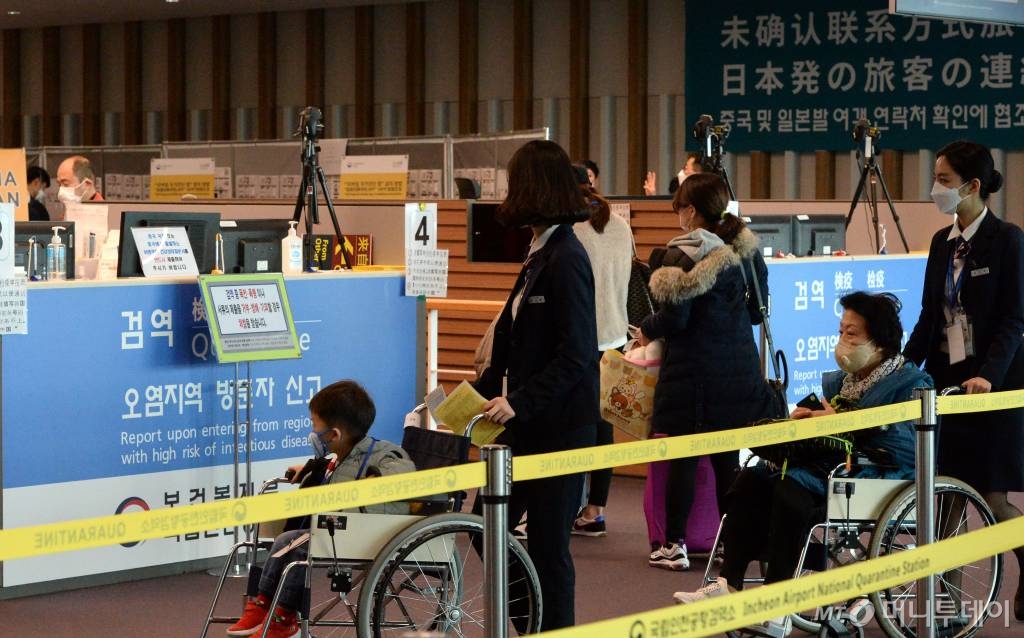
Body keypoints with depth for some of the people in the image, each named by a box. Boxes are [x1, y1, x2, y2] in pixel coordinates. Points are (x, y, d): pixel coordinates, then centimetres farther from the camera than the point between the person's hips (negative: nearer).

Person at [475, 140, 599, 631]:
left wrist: (520, 403, -27)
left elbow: (575, 355, -22)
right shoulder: (540, 255, 12)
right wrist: (482, 394, 9)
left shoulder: (566, 259, -17)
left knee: (548, 543, -1)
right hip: (530, 424, 10)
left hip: (560, 425, -10)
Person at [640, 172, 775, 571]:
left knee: (681, 454, 0)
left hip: (693, 368, -6)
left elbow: (675, 317, -15)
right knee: (728, 457, 11)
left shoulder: (682, 254, -13)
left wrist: (647, 330, 4)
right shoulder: (746, 249, 7)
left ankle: (674, 545, 3)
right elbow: (757, 310, 14)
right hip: (739, 366, 6)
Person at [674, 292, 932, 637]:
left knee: (792, 488, -31)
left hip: (877, 477, -8)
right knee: (751, 479, -15)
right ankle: (728, 584, -23)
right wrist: (803, 420, -3)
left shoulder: (911, 384, -2)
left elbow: (910, 447, -17)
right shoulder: (838, 381, 21)